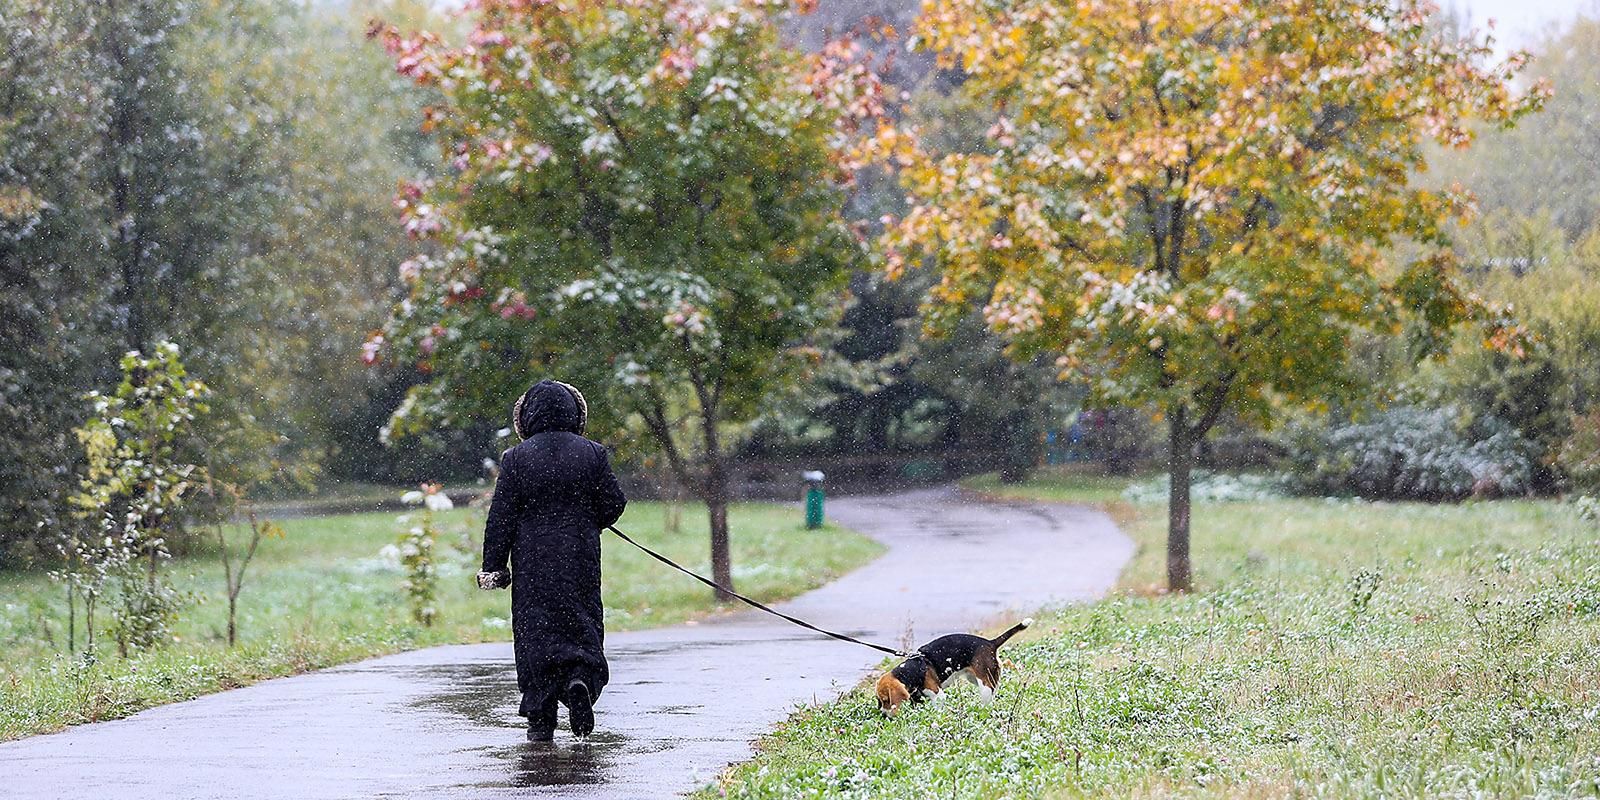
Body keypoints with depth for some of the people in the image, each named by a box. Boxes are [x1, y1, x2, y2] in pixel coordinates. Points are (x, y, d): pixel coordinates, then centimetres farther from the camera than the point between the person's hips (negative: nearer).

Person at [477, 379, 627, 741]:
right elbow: (613, 504, 2)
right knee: (582, 627, 10)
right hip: (580, 563, 1)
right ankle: (581, 679, -20)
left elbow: (501, 518, -4)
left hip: (531, 565, -1)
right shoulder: (592, 454, -1)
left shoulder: (516, 459, -5)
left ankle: (541, 719, 3)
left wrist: (493, 565, 1)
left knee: (535, 633, 4)